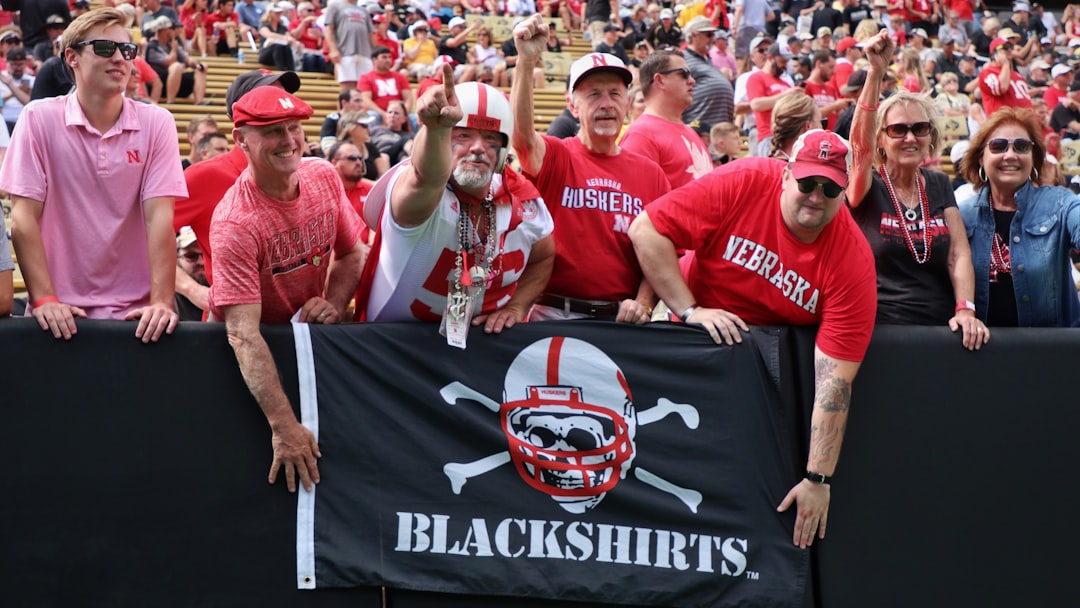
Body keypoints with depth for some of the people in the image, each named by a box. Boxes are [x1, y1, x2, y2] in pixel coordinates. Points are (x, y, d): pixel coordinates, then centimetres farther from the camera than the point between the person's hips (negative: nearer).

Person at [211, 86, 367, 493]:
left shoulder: (325, 177, -10)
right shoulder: (236, 223, -29)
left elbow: (352, 252, 8)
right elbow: (244, 335, -34)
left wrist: (335, 303, -14)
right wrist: (284, 427, -41)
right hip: (257, 348, -5)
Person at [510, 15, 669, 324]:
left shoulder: (651, 174, 8)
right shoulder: (554, 157, 2)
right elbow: (522, 131, -20)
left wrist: (643, 304, -9)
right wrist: (526, 61, -33)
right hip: (555, 314, -2)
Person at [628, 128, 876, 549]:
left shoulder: (853, 260, -23)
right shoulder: (743, 183, -22)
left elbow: (835, 380, -27)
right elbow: (646, 230, -20)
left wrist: (818, 480, -31)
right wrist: (690, 310, -25)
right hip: (700, 337, 0)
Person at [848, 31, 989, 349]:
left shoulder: (939, 185, 12)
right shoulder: (869, 187, 0)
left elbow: (959, 254, 5)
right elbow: (860, 141, -19)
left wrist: (965, 310, -11)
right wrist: (876, 72, -30)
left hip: (940, 325, 3)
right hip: (881, 330, -3)